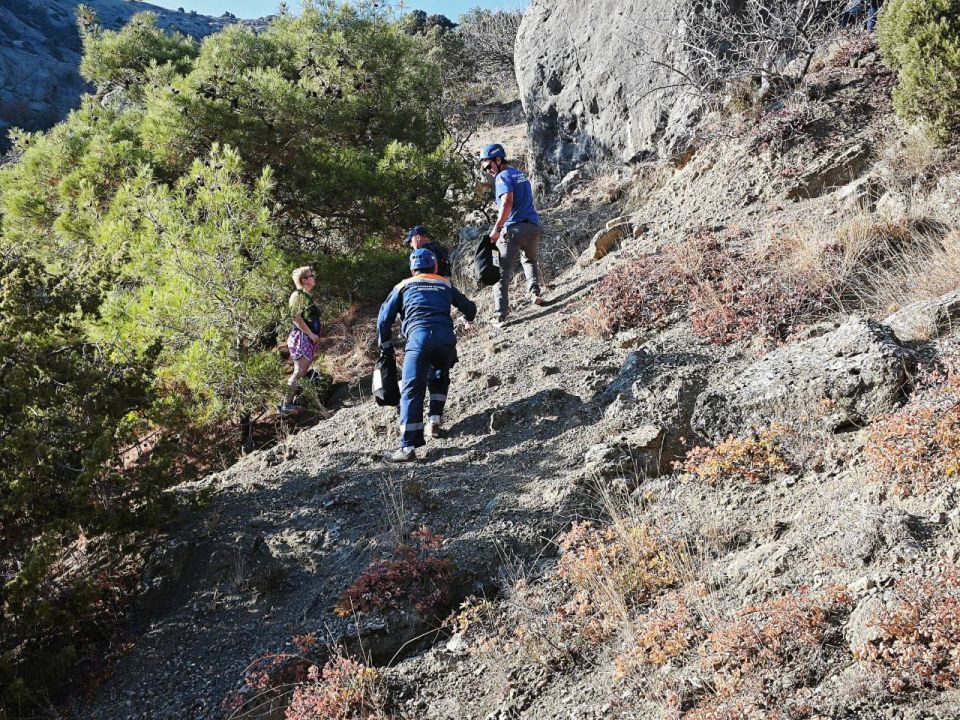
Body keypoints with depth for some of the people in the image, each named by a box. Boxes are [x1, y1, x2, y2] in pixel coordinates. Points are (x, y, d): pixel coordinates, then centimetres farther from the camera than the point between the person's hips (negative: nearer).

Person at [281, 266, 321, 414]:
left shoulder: (307, 295, 17)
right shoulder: (298, 295, -12)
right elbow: (296, 317, -21)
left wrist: (314, 335, 14)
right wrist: (311, 334, -18)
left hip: (309, 338, 10)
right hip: (301, 337, -10)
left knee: (305, 371, 10)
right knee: (299, 372, -11)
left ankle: (290, 402, 15)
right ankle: (286, 405, -9)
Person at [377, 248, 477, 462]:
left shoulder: (404, 286, 21)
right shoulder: (445, 285, 26)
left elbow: (384, 318, 15)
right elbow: (470, 309, 33)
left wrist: (386, 346, 27)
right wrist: (467, 319, 57)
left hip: (418, 336, -2)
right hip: (445, 337, 2)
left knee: (412, 391, -6)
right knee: (440, 380, 30)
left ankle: (408, 447, -15)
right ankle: (435, 422, 19)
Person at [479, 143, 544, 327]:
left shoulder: (503, 177, -4)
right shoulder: (521, 175, 22)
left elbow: (507, 203, -18)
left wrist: (496, 229, -19)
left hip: (513, 229, -7)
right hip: (533, 226, 7)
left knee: (502, 272, -3)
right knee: (529, 260, 33)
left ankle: (501, 314, -10)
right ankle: (535, 292, 13)